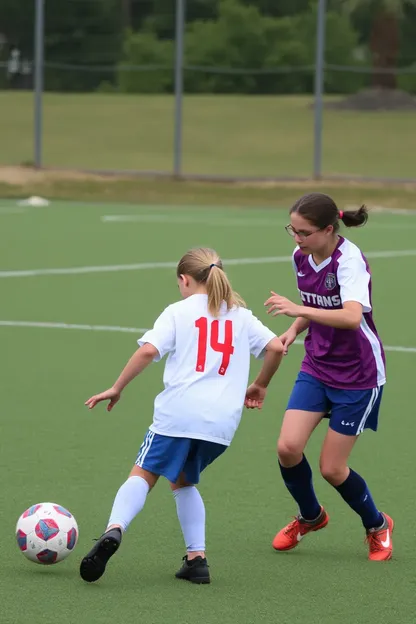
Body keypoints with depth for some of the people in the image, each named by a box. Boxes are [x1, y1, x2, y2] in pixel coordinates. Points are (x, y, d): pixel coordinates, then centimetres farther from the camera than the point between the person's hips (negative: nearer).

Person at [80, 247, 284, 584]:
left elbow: (148, 351, -6)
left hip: (178, 410, -4)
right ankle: (197, 558, 11)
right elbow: (276, 347, 10)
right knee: (184, 481, 22)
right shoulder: (241, 315, 18)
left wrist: (117, 388, 2)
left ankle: (114, 529, -26)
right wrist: (260, 386, 26)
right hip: (224, 418, 4)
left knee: (144, 475, 2)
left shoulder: (178, 312, 8)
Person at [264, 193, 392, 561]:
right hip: (317, 367, 6)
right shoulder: (302, 258, -1)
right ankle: (310, 517, 18)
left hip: (358, 375, -6)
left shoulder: (350, 261, -23)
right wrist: (294, 330, -1)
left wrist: (298, 310, -50)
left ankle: (377, 525, 26)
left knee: (332, 468, -2)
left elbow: (352, 316, -41)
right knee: (288, 447, -11)